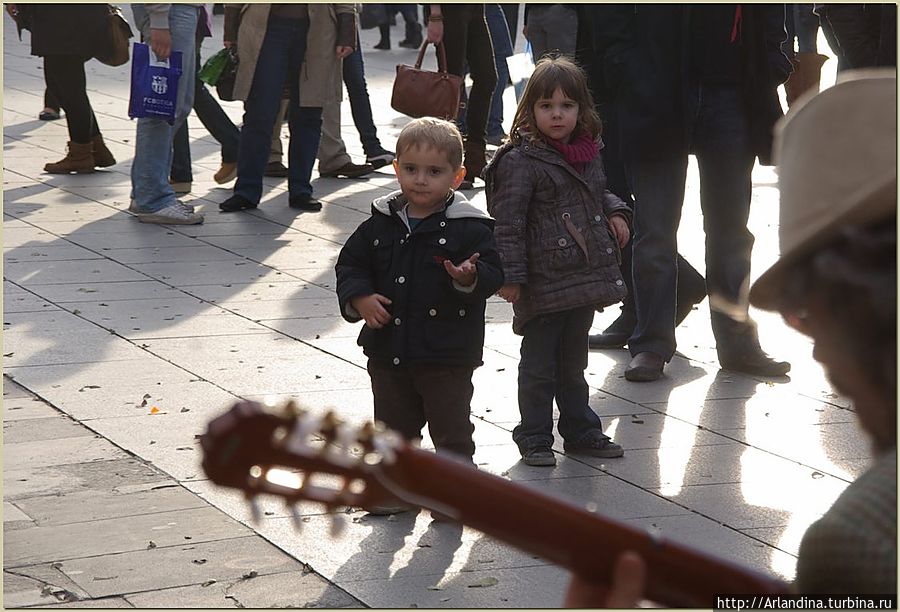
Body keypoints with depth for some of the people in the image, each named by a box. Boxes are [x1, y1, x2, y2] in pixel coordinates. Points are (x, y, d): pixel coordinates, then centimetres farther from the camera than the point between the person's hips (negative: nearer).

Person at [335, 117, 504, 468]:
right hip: (388, 353, 5)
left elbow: (493, 275, -13)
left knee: (451, 433, 4)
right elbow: (350, 264, 10)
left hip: (447, 357, -4)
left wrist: (469, 278, -35)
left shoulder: (470, 227, -9)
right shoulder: (381, 223, 4)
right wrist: (360, 299, -7)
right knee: (394, 430, 17)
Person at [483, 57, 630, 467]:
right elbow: (508, 222, -15)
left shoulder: (589, 153, 8)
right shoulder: (521, 161, -14)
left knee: (574, 362, 19)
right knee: (539, 365, 3)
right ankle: (535, 438, 15)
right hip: (542, 284, -7)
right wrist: (510, 275, -18)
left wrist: (616, 212, 6)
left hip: (586, 278, 7)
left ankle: (581, 432, 30)